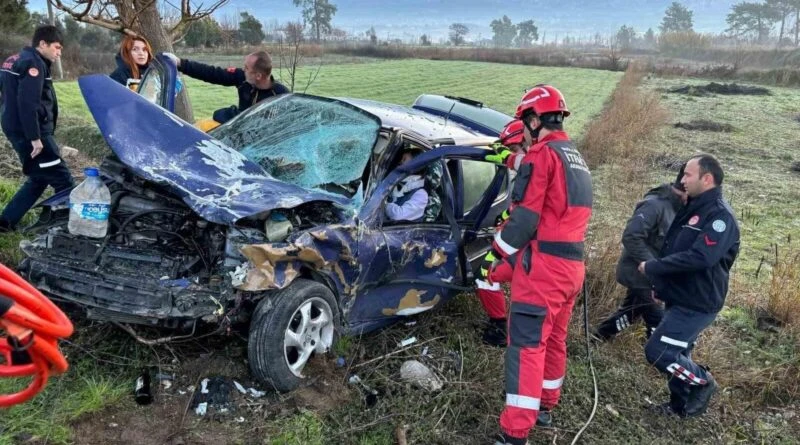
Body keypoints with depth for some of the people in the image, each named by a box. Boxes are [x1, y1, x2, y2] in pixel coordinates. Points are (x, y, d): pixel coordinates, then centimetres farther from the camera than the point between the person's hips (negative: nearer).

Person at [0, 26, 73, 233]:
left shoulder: (22, 60, 19)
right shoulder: (34, 63, -13)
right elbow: (27, 103, -23)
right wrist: (35, 137, -23)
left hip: (19, 131, 10)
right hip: (29, 133, -10)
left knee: (40, 179, 19)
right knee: (62, 179, -7)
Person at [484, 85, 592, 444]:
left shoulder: (543, 154, -12)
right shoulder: (575, 158, 16)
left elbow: (525, 218, -16)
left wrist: (496, 251, -3)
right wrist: (508, 159, 47)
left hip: (543, 264, -9)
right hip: (572, 265, 9)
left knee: (526, 345, -9)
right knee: (553, 339, 20)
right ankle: (545, 406, 35)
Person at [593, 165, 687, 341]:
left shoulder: (674, 207, 6)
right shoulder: (656, 204, -22)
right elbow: (631, 236, -29)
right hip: (638, 272, -9)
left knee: (631, 311, 23)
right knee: (658, 322, -4)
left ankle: (599, 336, 39)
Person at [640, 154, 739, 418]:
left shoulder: (720, 215, -19)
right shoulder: (694, 209, 12)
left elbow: (699, 258, -31)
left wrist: (652, 268, -23)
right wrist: (661, 285, 15)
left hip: (697, 303, -9)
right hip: (681, 299, 9)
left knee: (658, 351, -11)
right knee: (676, 353, 17)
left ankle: (702, 383, 10)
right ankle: (681, 405, 32)